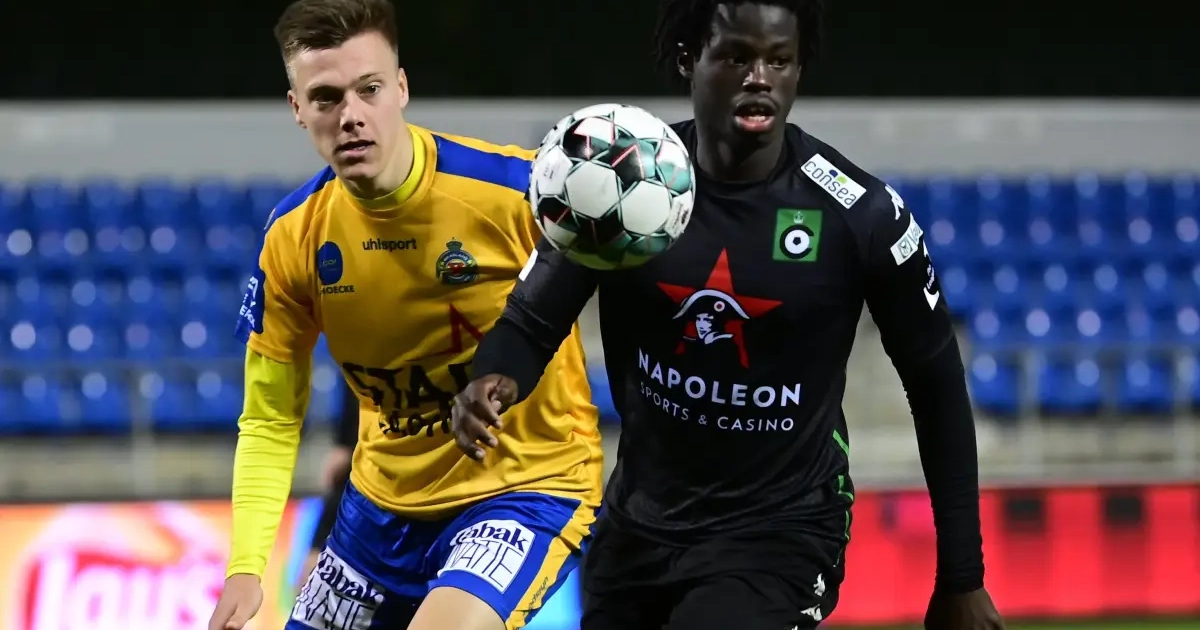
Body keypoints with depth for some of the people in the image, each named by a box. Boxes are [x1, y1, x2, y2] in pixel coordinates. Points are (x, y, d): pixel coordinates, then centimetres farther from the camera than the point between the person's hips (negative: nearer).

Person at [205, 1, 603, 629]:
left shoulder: (517, 189, -23)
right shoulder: (294, 238, -7)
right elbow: (269, 420, 0)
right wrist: (245, 568, -11)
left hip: (529, 487, -5)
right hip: (385, 500, 5)